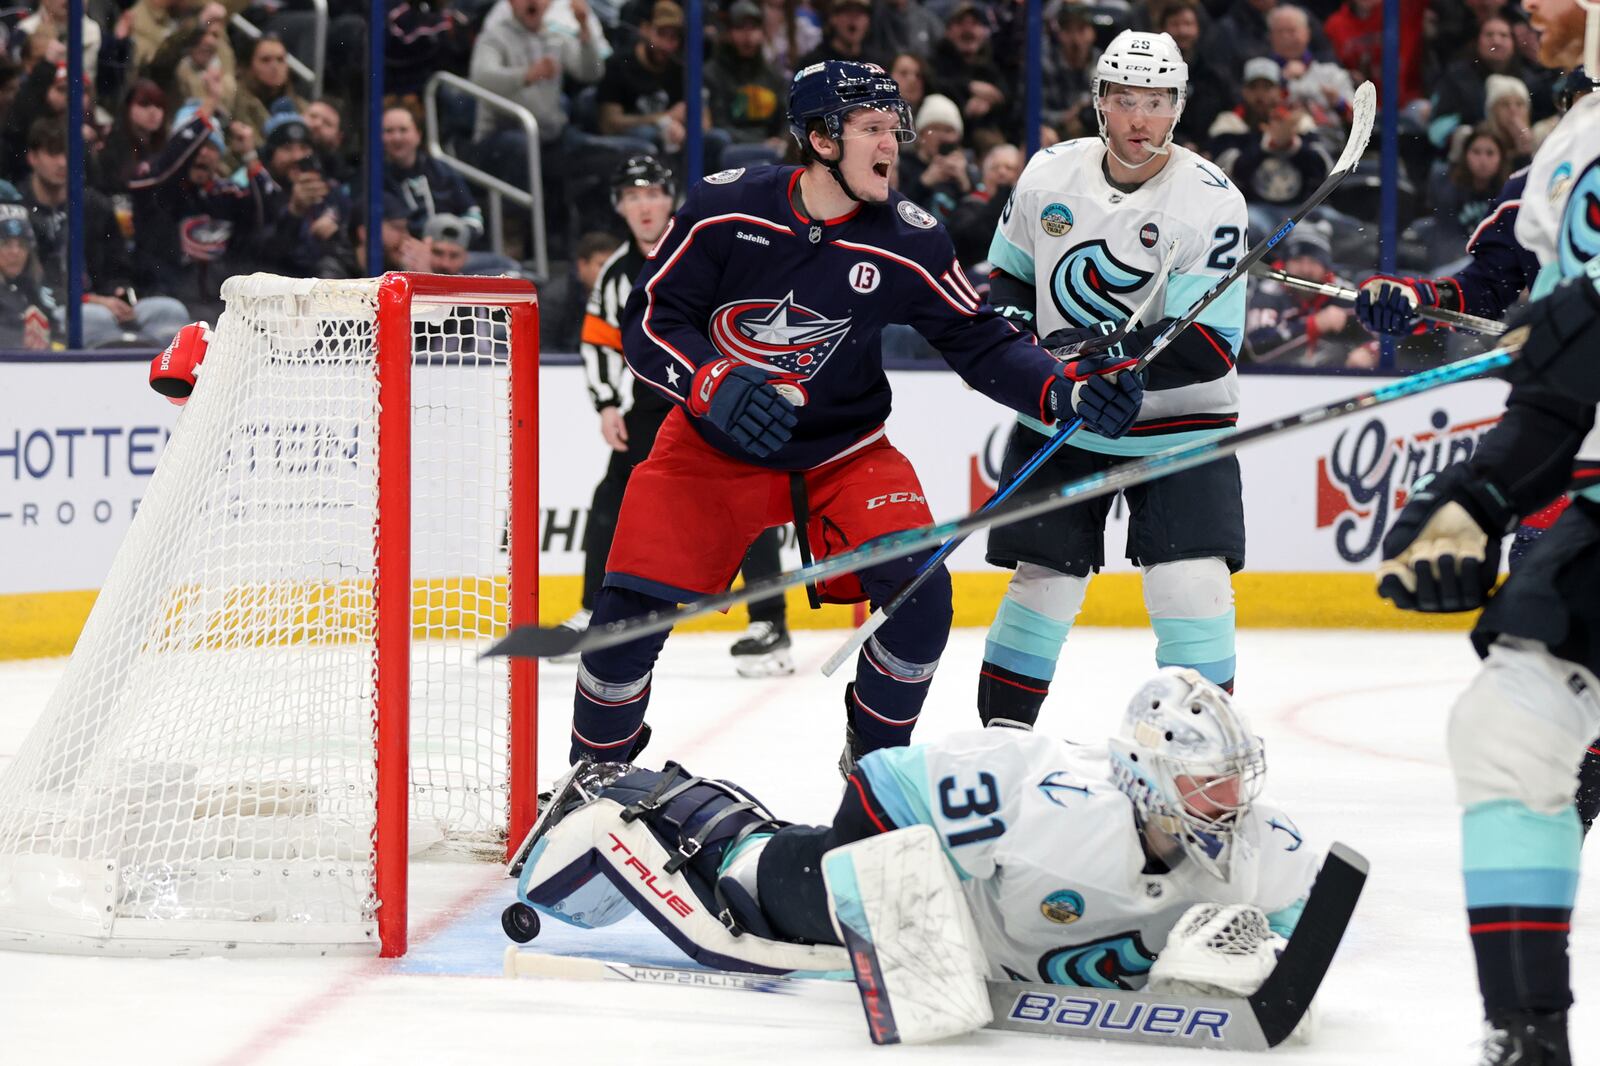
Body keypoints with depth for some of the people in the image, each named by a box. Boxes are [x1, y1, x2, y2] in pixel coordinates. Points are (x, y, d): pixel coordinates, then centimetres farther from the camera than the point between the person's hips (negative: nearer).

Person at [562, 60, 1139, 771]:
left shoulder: (908, 242, -12)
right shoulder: (725, 208, -16)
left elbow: (980, 342, -7)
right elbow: (649, 322, -12)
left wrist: (1065, 391, -24)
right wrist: (713, 383, -30)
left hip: (843, 453, 1)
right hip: (713, 446, -1)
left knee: (921, 592, -17)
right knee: (632, 604, -12)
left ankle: (876, 758, 9)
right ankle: (596, 767, 14)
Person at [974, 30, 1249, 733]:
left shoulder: (1212, 202, -16)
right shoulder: (1050, 176, -4)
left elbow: (1207, 346, -21)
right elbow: (1009, 274, 14)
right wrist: (1015, 328, -8)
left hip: (1179, 424, -3)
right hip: (1061, 421, 3)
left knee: (1191, 584, -14)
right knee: (1044, 580, 0)